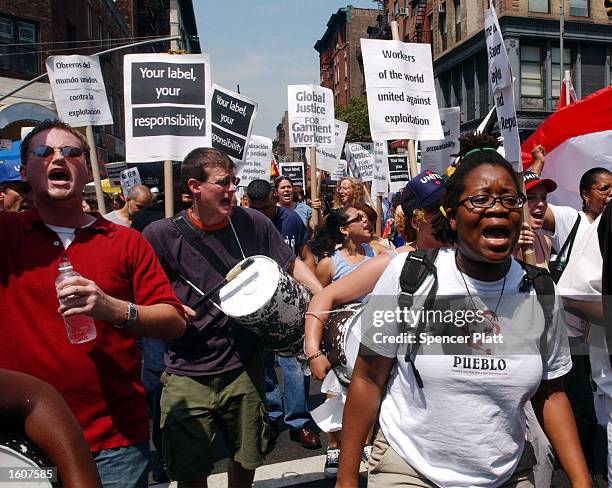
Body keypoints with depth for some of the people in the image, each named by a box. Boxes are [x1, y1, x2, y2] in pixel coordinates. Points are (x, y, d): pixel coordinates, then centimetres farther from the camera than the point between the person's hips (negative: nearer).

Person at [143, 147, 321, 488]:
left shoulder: (252, 223, -3)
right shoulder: (162, 235, -10)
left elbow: (292, 264, 7)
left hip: (244, 367, 2)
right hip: (187, 374, -2)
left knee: (247, 460, 17)